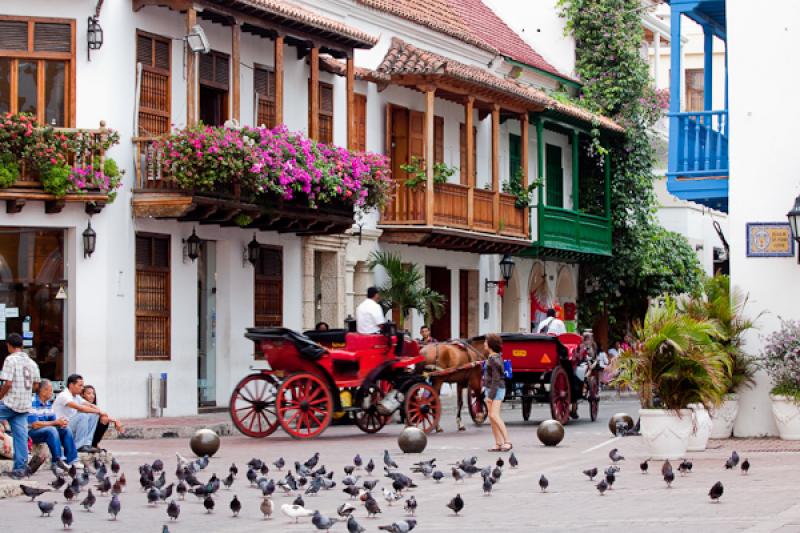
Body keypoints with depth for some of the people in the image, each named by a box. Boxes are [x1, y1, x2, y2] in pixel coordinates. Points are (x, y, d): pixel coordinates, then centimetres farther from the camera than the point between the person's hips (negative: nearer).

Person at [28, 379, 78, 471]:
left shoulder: (48, 403, 9)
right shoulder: (33, 403, -19)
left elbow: (53, 420, 11)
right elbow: (35, 425, -24)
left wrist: (61, 423, -14)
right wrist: (55, 422, -22)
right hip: (31, 432, -8)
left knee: (66, 429, -8)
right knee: (51, 430, -32)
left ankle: (72, 461, -12)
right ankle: (58, 461, -34)